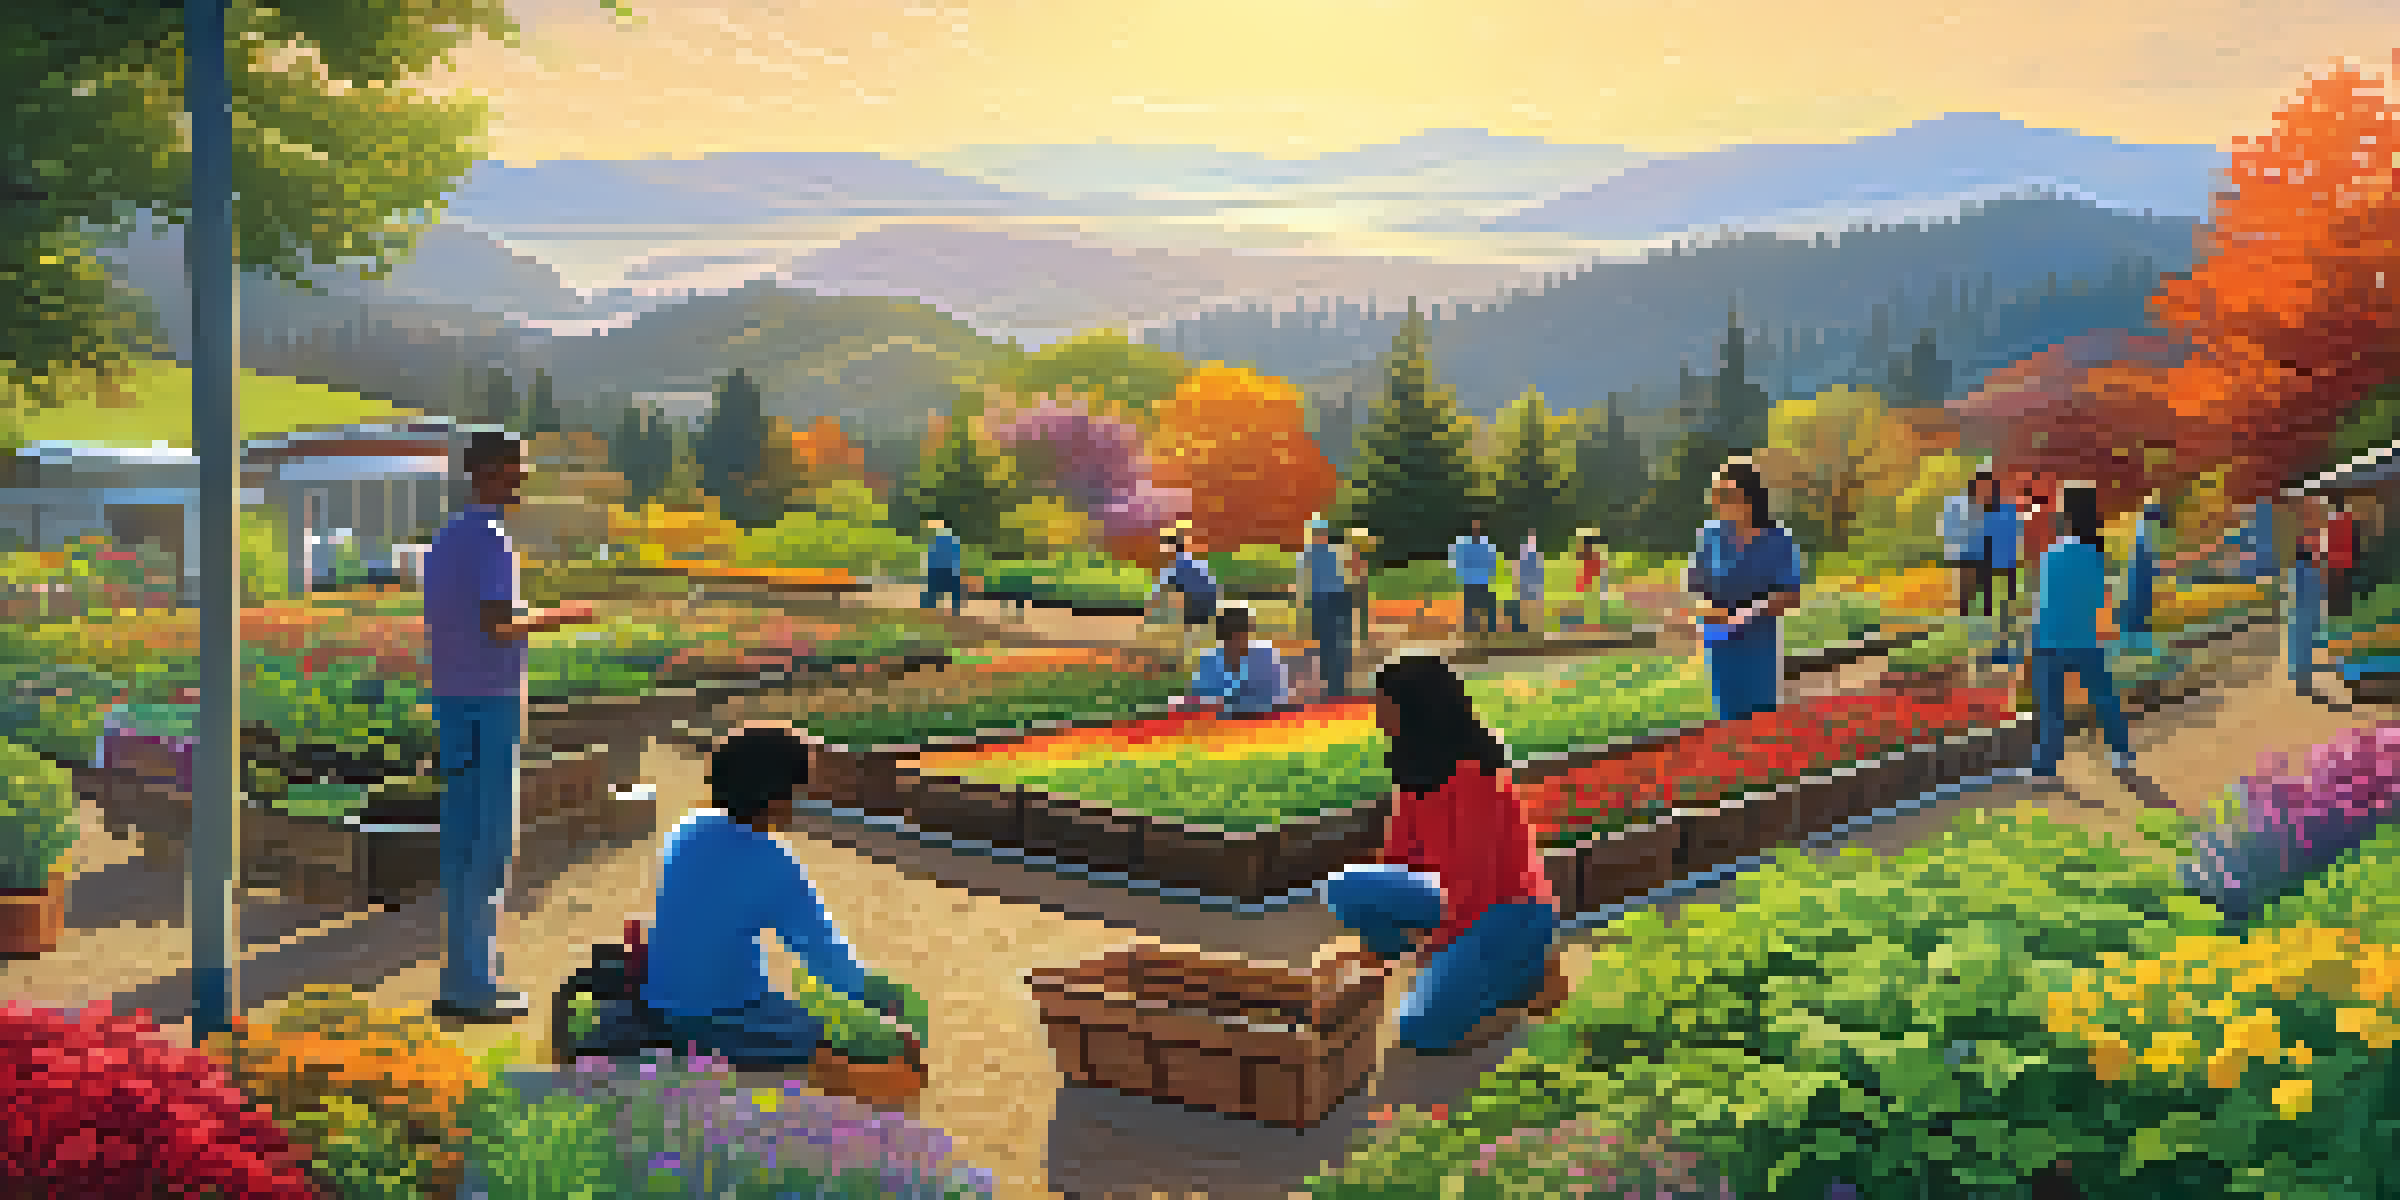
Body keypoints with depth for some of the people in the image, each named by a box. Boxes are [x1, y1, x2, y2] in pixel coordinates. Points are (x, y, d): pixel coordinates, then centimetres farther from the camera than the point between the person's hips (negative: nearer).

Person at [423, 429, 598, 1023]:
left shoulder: (445, 538, 16)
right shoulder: (492, 540, -12)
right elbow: (496, 626, -22)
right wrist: (557, 617, -8)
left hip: (451, 701, 9)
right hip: (490, 704, -9)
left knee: (461, 838, 10)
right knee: (491, 841, -5)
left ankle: (462, 979, 15)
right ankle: (473, 984, -3)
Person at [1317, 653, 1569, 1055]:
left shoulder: (1472, 772, -22)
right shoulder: (1414, 769, 3)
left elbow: (1478, 876, -21)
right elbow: (1397, 854, 10)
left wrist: (1438, 939, -11)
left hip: (1512, 912, -9)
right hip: (1457, 899, 9)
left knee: (1422, 1031, -21)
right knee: (1342, 888, -8)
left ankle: (1528, 970, 0)